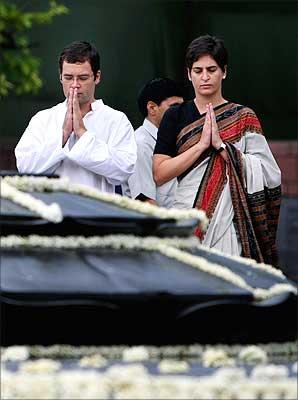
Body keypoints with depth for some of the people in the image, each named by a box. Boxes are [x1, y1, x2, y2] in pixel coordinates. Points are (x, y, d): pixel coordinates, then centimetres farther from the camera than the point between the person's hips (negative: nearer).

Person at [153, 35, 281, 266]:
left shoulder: (243, 118, 8)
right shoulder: (176, 117, 10)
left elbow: (263, 173, -2)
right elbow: (159, 175, 0)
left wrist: (221, 145, -9)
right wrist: (201, 144, -7)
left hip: (229, 221, -1)